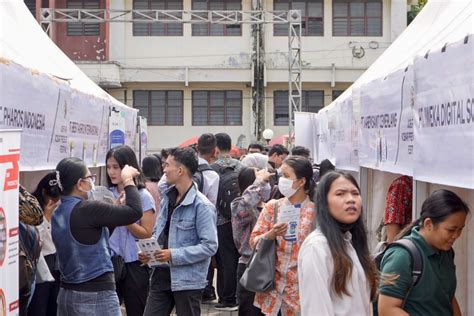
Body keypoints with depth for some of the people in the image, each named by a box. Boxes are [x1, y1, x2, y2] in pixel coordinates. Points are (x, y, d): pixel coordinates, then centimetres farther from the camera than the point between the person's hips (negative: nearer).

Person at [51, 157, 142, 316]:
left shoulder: (57, 215, 8)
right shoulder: (87, 210, -17)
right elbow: (134, 211, -16)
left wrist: (117, 206, 17)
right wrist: (128, 180, -2)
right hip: (96, 296, -8)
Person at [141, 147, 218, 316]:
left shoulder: (202, 206, -15)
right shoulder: (167, 198, 9)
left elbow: (210, 246, -19)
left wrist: (174, 255, -23)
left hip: (188, 279, -7)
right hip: (162, 274, 7)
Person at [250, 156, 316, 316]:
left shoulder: (315, 211, -4)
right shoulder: (272, 207, 4)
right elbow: (253, 241, 4)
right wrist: (271, 234, -13)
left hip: (302, 286, -2)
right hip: (273, 284, 2)